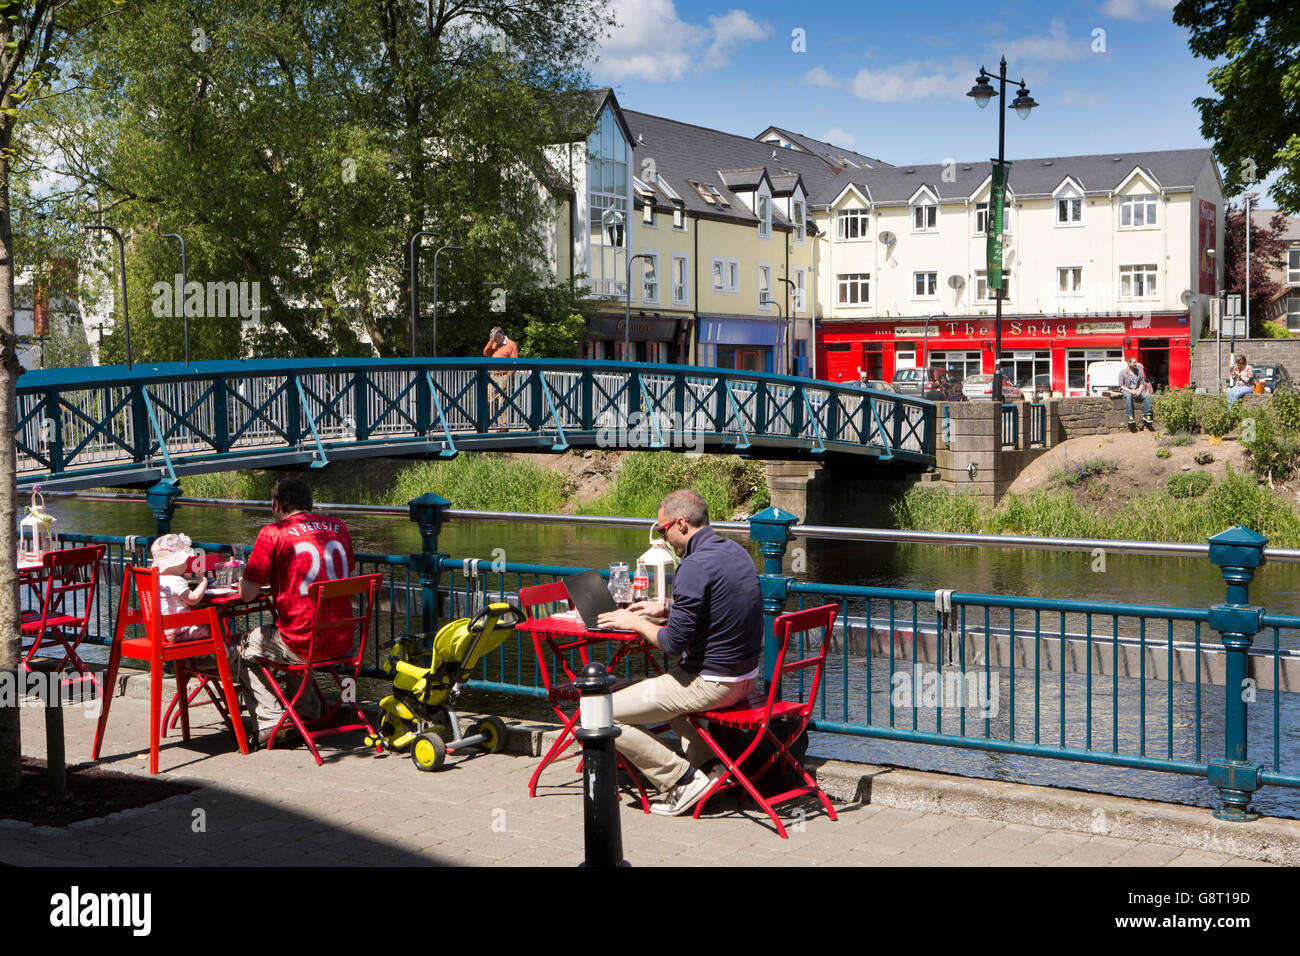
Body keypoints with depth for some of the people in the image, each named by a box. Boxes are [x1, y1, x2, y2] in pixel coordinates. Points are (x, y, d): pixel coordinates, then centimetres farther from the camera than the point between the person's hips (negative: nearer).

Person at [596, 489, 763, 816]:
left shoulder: (695, 566, -22)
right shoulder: (736, 552, 8)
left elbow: (674, 642, -20)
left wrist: (635, 622, -4)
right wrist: (665, 608, 19)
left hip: (712, 684, -10)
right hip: (747, 675, 10)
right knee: (666, 684, 38)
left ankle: (684, 780, -2)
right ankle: (710, 764, 22)